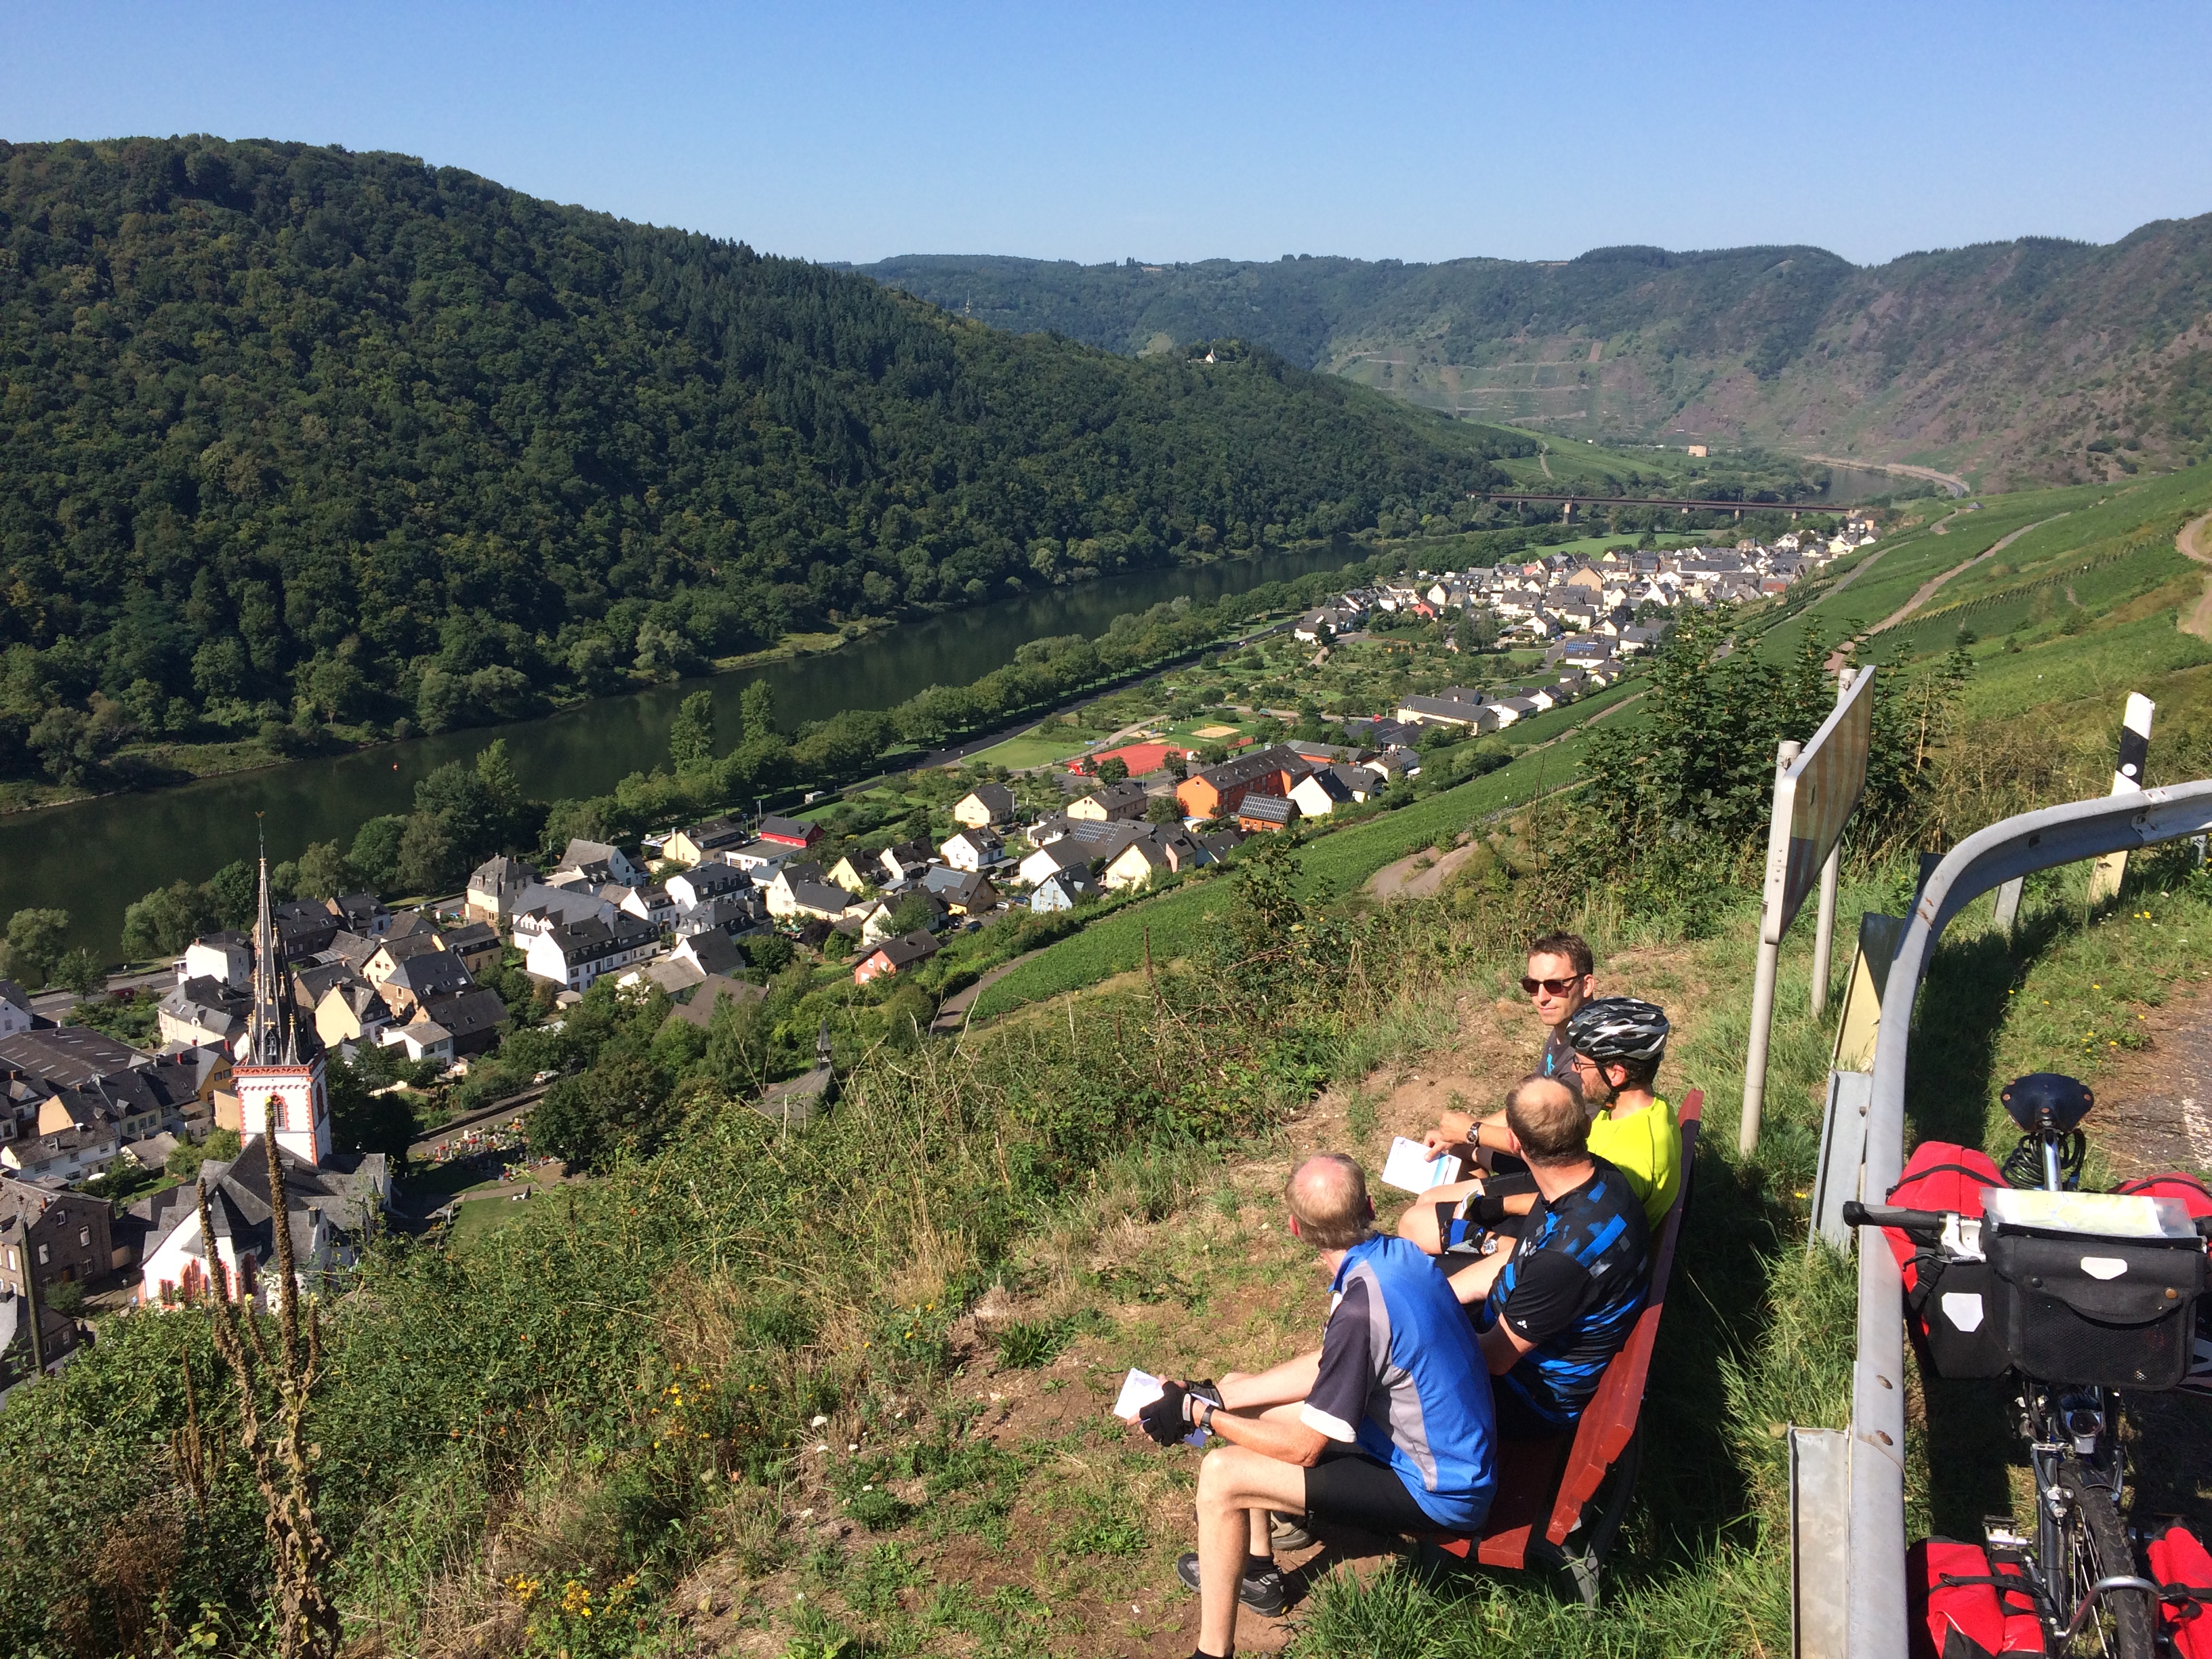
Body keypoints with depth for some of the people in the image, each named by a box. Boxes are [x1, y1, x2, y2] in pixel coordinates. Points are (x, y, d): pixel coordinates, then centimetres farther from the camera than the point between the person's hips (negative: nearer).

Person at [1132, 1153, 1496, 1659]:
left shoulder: (1362, 1309, -32)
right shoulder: (1398, 1253, -6)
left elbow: (1302, 1447, -22)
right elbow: (1324, 1366, 6)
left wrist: (1201, 1414, -11)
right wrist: (1214, 1398, 0)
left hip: (1438, 1493, -9)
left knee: (1221, 1476, -15)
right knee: (1235, 1391, 12)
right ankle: (1255, 1569, 30)